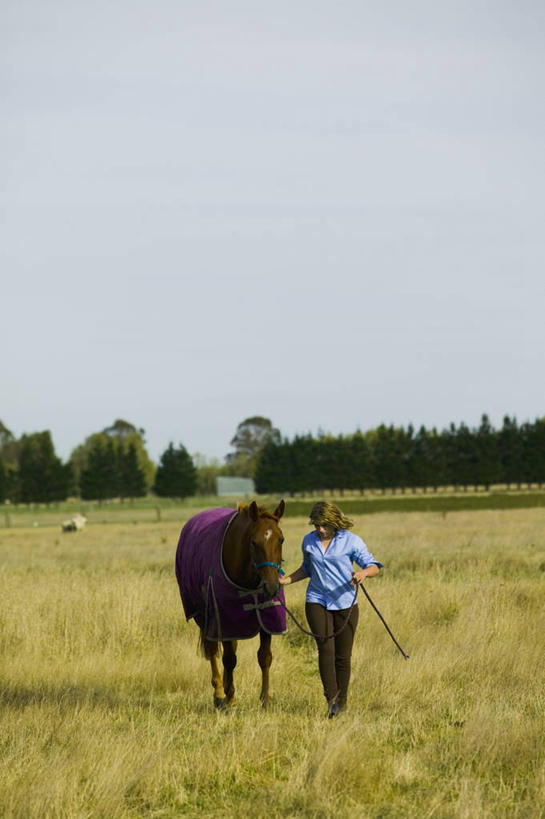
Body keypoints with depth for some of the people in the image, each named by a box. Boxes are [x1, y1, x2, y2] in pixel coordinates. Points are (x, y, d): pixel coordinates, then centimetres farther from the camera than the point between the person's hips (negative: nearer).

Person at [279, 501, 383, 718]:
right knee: (325, 647, -17)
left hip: (345, 604, -1)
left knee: (342, 655, 3)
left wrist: (364, 572, -28)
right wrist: (287, 579, 7)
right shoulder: (309, 541, 6)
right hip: (317, 602, 1)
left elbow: (373, 566, -5)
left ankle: (341, 701, 16)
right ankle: (331, 697, -20)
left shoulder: (351, 541, -4)